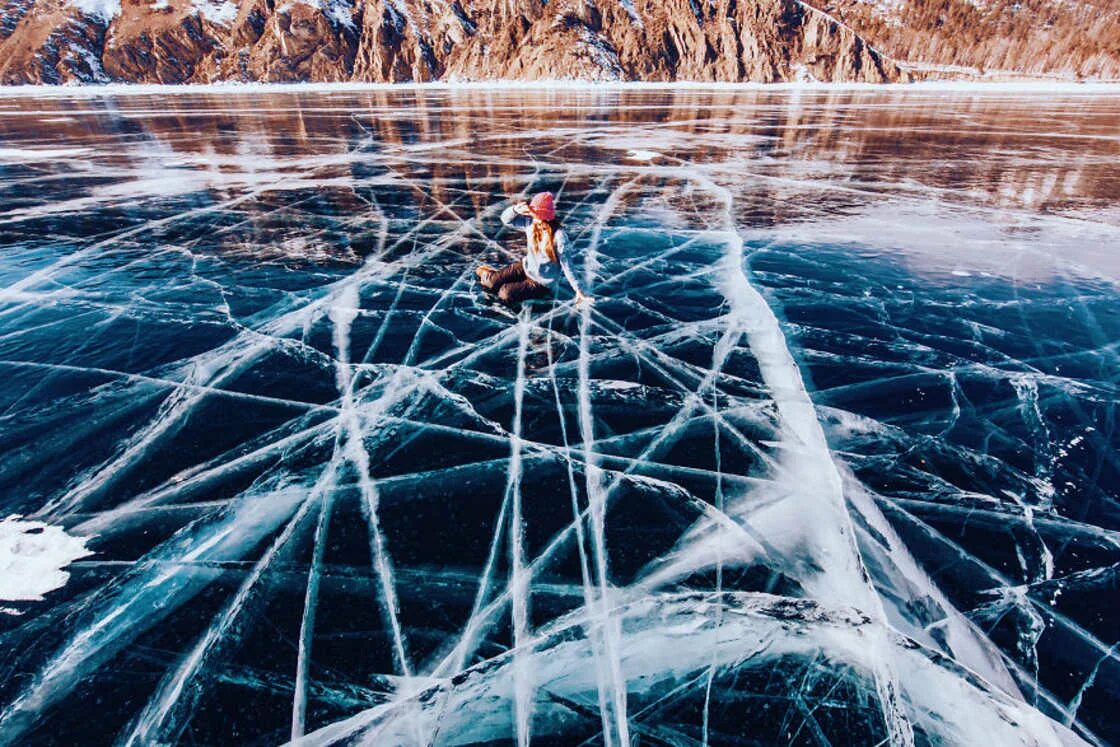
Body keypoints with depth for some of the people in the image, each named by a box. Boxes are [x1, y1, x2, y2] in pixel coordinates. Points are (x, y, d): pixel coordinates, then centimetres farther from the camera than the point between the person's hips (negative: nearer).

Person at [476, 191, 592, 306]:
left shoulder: (558, 236, -25)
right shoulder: (531, 222, -10)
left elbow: (566, 264, -21)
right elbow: (506, 219, -9)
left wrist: (578, 290, -22)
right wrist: (515, 209, -32)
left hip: (542, 282, -5)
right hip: (526, 267, 5)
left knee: (505, 294, -19)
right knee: (492, 282, -7)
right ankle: (486, 273, 28)